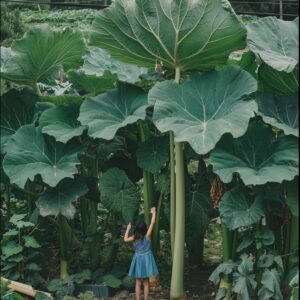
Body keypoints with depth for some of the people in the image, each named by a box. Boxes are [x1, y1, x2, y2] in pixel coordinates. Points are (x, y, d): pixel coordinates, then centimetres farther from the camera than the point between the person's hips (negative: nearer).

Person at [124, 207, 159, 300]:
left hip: (138, 259, 1)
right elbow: (152, 223, -10)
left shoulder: (135, 237, -8)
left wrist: (128, 229, 16)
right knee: (146, 283, 5)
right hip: (146, 259, -1)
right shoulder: (147, 235, -12)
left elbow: (125, 239, 8)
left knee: (138, 283, 6)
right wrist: (154, 213, 2)